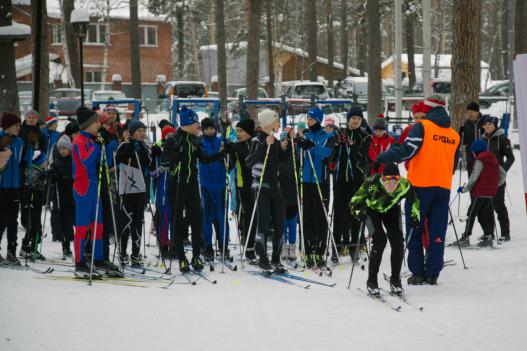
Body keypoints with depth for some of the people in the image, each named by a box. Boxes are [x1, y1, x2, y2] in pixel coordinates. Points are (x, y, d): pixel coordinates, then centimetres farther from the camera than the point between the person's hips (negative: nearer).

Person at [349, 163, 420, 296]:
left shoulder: (404, 185, -31)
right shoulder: (372, 184, -39)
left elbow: (414, 201, -6)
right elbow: (354, 203, -27)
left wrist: (415, 216, -16)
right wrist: (359, 212, -46)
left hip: (391, 210, 3)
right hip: (372, 209, -3)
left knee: (398, 243, -11)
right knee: (379, 240, -20)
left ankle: (395, 279, 10)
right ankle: (372, 281, -6)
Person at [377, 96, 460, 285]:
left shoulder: (422, 126, -4)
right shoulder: (454, 135, 13)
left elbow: (408, 149, -17)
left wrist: (384, 157, -15)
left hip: (421, 185, -4)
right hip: (444, 187, 4)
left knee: (415, 229, 4)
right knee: (437, 232, 7)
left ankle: (418, 273, 1)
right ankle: (432, 274, 5)